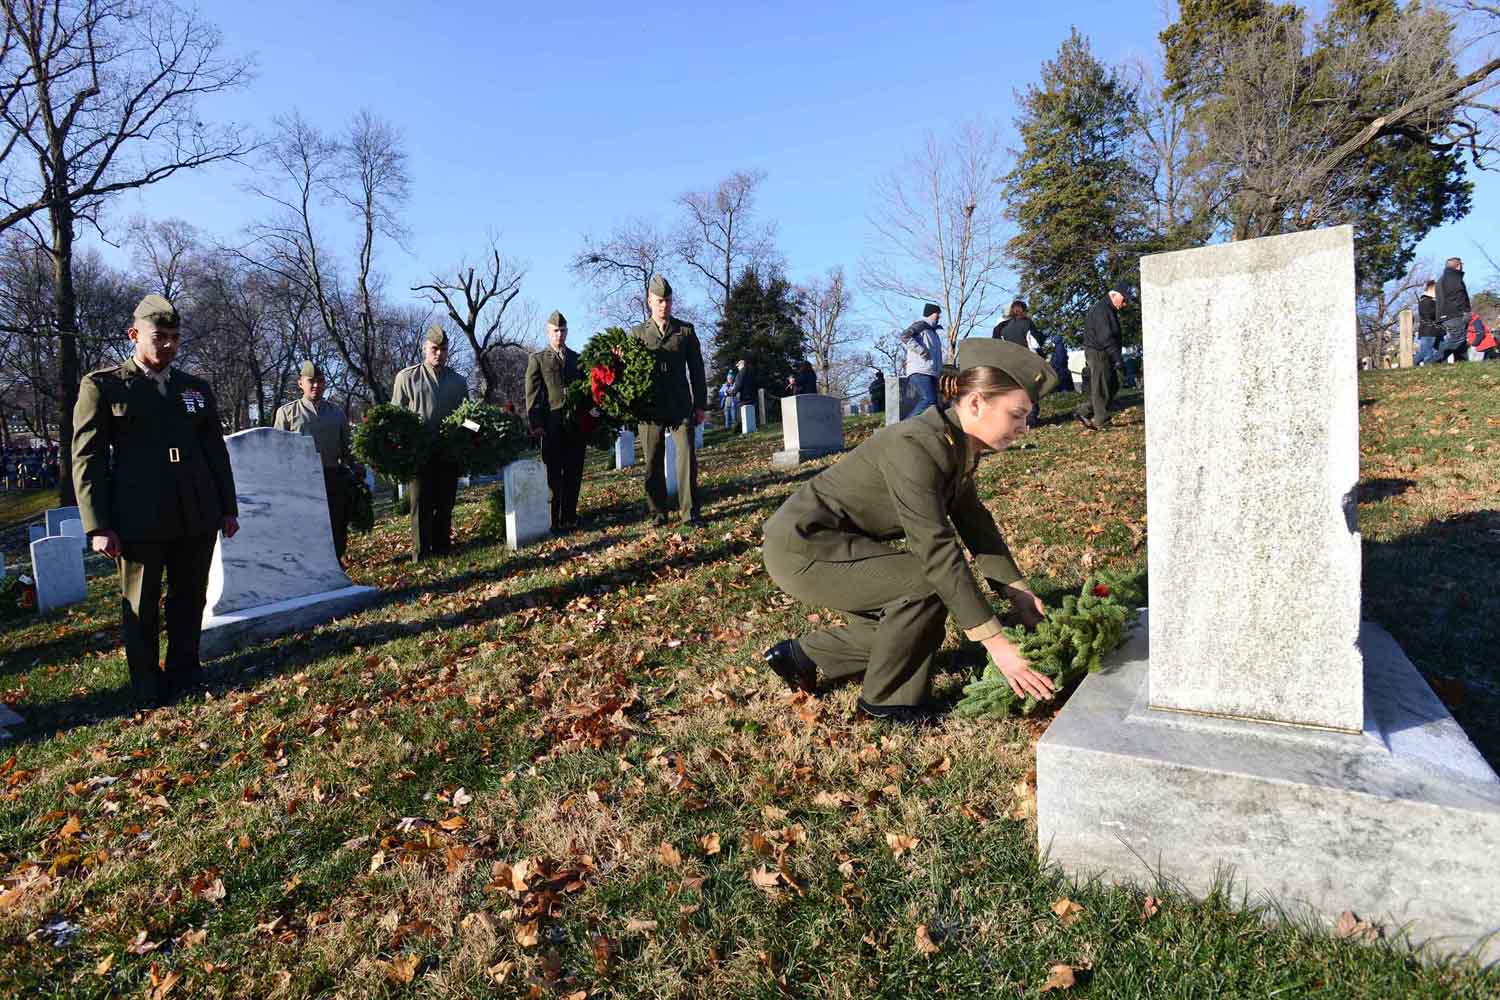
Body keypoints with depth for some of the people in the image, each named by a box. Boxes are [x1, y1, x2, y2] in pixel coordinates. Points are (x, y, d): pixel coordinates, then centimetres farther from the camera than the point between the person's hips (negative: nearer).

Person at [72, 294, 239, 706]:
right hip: (139, 519, -3)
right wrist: (98, 526, -8)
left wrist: (228, 508, 12)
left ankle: (183, 671, 25)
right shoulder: (102, 386, 2)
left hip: (198, 516, 4)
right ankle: (147, 685, 19)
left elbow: (216, 451, 16)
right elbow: (87, 459, -2)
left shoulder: (197, 388, 14)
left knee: (190, 600, 11)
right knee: (141, 607, 6)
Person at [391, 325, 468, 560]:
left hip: (449, 450, 3)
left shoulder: (458, 381, 14)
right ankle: (421, 552, 2)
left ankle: (442, 547, 17)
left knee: (446, 501, 7)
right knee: (421, 502, -2)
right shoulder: (407, 377, 5)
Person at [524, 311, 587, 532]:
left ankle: (569, 517, 10)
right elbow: (532, 394, 1)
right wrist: (535, 424, -9)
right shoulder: (537, 360, 9)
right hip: (551, 426, -3)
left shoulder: (578, 358, 18)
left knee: (574, 473, 3)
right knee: (552, 474, -2)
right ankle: (552, 519, 3)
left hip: (577, 424, 3)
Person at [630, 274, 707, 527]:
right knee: (653, 463, 5)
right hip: (649, 408, 1)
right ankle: (658, 512, 15)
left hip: (681, 407, 0)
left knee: (687, 456, -10)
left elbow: (696, 370, 8)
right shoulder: (637, 333, 9)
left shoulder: (686, 330, 8)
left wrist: (700, 404, 5)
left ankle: (690, 511, -5)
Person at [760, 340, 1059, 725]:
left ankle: (802, 656, 24)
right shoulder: (914, 448, -28)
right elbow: (937, 552, -31)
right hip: (802, 547, -10)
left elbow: (975, 523, 6)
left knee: (910, 621, 12)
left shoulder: (959, 446, 0)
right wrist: (996, 642, -29)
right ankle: (885, 699, 1)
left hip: (835, 542, 10)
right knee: (926, 586, -19)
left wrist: (1020, 593, -3)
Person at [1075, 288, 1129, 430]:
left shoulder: (1109, 310, 20)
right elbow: (1106, 338, -23)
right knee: (1101, 389, -5)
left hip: (1105, 354, 11)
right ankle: (1102, 423, 1)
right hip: (1098, 353, -11)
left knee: (1113, 385, 12)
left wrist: (1116, 357, 20)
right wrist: (1118, 359, -24)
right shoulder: (1101, 310, -15)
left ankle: (1084, 412, 14)